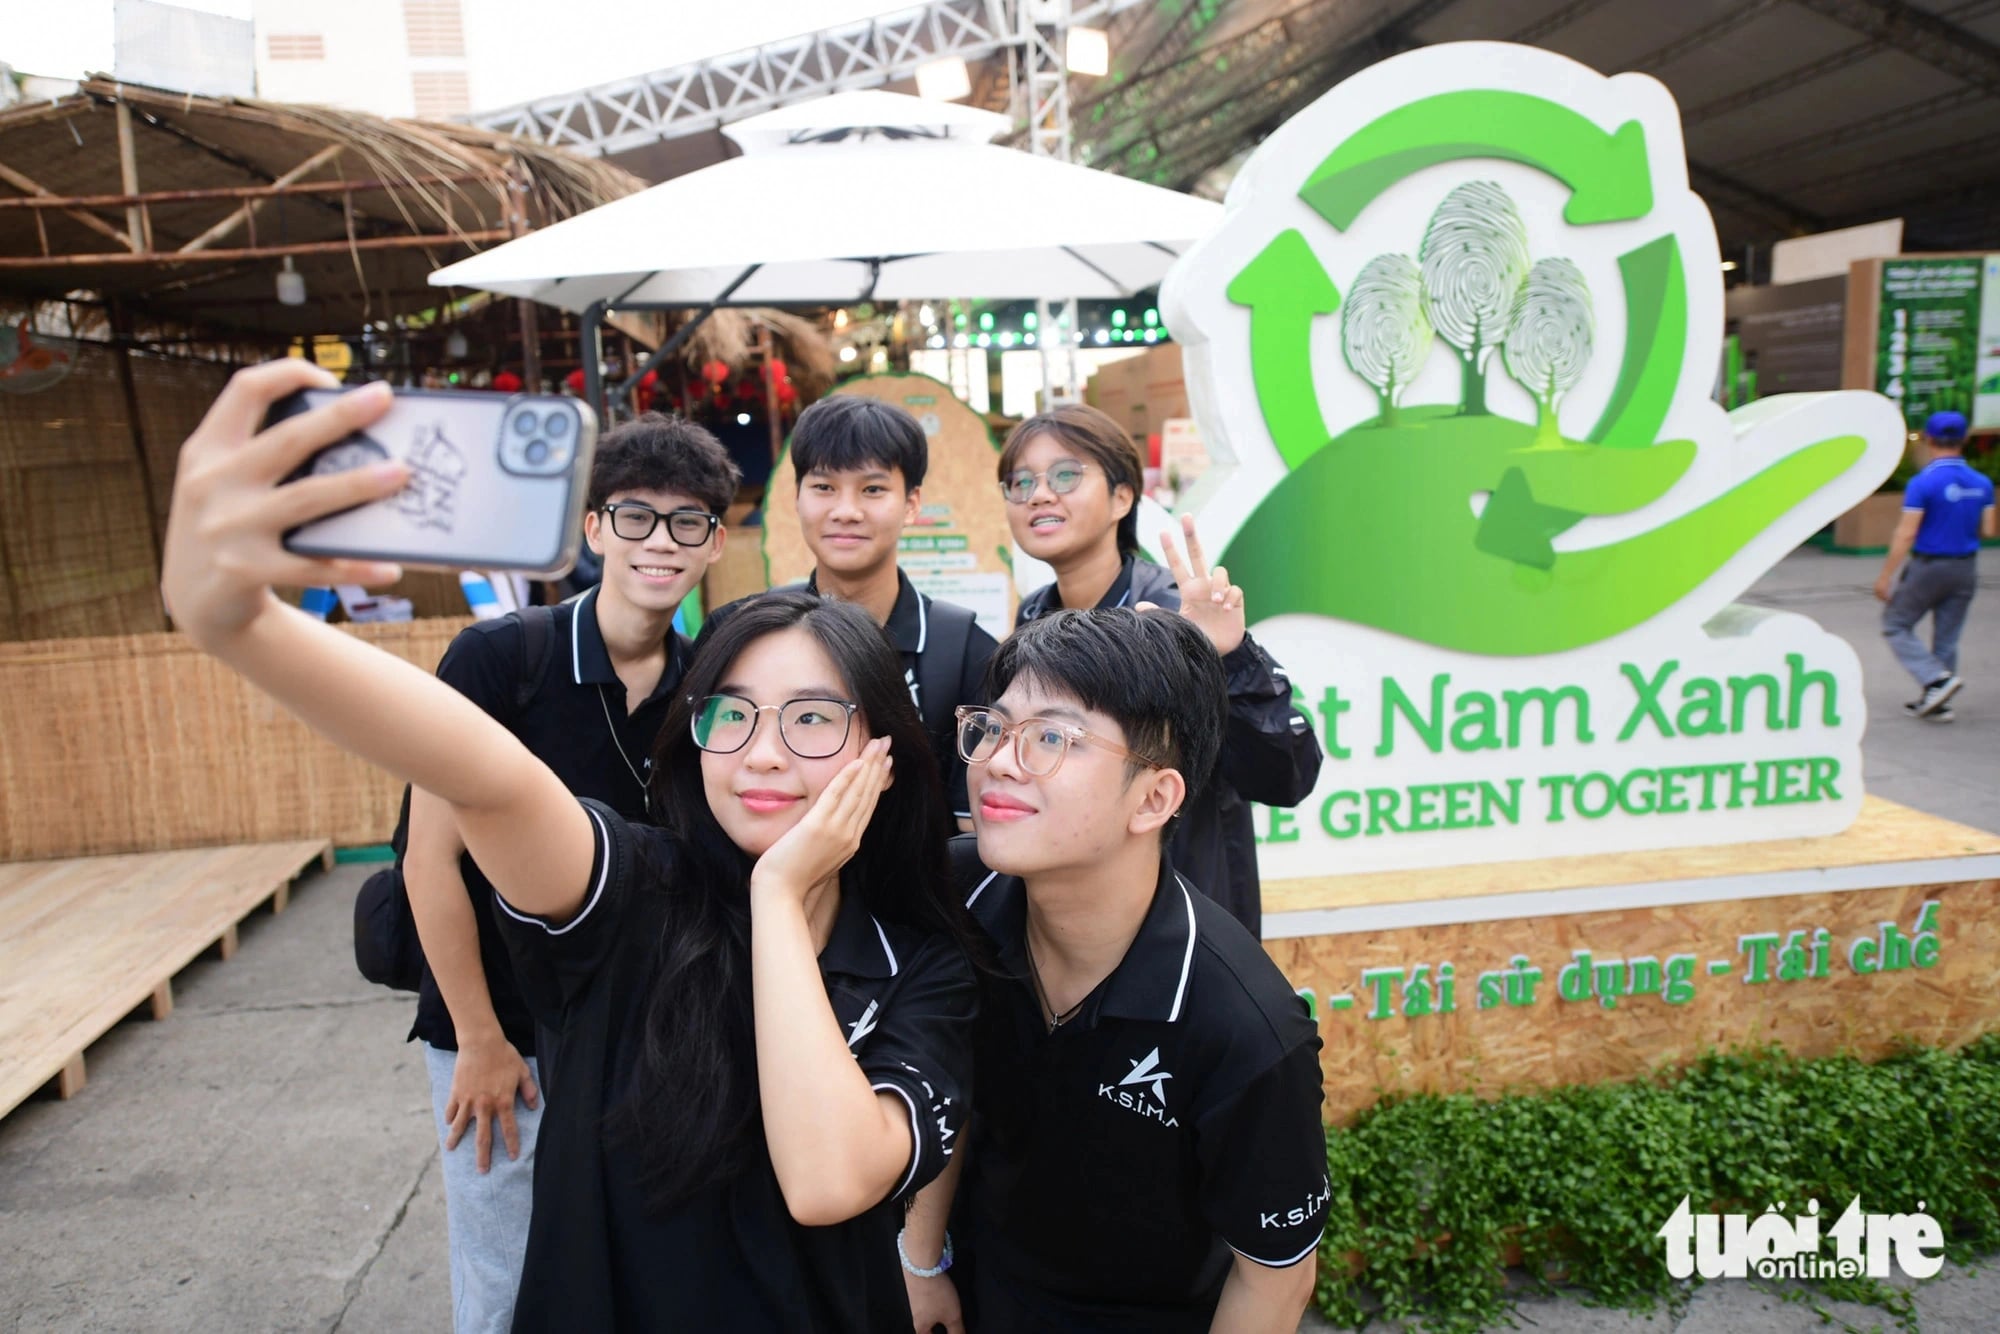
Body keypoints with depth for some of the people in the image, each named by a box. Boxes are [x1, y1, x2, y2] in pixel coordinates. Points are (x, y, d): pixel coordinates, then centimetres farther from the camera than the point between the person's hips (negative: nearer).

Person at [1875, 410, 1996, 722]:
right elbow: (1988, 530, 6)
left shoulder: (1923, 483, -16)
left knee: (1896, 625, 9)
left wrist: (1885, 576, -14)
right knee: (1947, 637, 12)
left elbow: (1906, 535, -18)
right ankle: (1938, 703, 17)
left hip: (1928, 567, -6)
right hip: (1966, 569, 6)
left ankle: (1937, 679, -6)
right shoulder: (1982, 483, 2)